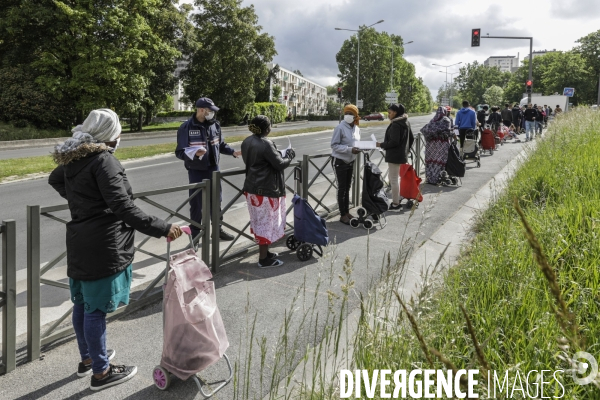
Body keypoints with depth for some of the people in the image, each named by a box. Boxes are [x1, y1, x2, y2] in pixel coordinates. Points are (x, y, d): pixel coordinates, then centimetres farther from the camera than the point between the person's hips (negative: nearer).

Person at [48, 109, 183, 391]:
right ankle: (100, 372, 15)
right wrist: (162, 229, -24)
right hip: (103, 246, -9)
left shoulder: (73, 159, 9)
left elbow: (55, 179, 30)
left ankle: (87, 359, 37)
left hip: (79, 242, 9)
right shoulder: (103, 160, -18)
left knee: (82, 303, 19)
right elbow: (123, 208, -25)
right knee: (96, 308, 1)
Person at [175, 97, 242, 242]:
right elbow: (180, 152, -13)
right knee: (197, 204, 3)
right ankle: (195, 236, 18)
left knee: (216, 201, 16)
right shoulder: (186, 127, -14)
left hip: (213, 169, 5)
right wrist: (195, 153, -31)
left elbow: (221, 144, 15)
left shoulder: (215, 125, 2)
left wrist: (233, 152, -1)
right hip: (196, 172, -5)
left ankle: (218, 230, 32)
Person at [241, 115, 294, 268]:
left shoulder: (247, 142, 7)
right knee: (266, 222, 1)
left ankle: (264, 252, 31)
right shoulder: (266, 144, -20)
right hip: (266, 190, -9)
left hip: (251, 188, 9)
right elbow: (280, 164, -18)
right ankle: (264, 259, 8)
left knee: (259, 221, 18)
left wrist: (279, 155, 14)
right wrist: (289, 155, 1)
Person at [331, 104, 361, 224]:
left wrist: (359, 148, -8)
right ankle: (343, 215, 9)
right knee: (342, 188, 0)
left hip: (351, 161, 7)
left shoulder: (357, 128, 2)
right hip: (339, 161, -7)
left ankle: (347, 212, 27)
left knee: (347, 188, 15)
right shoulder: (340, 128, -18)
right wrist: (350, 149, -28)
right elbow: (334, 145, -19)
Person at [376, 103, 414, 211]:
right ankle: (396, 201, 24)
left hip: (394, 156, -10)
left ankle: (395, 204, 3)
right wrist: (406, 150, 23)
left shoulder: (395, 125, -19)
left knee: (393, 179, -2)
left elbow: (394, 142, -23)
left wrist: (381, 145, -13)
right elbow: (411, 138, 17)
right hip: (402, 155, 10)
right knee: (395, 178, 18)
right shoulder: (406, 122, 11)